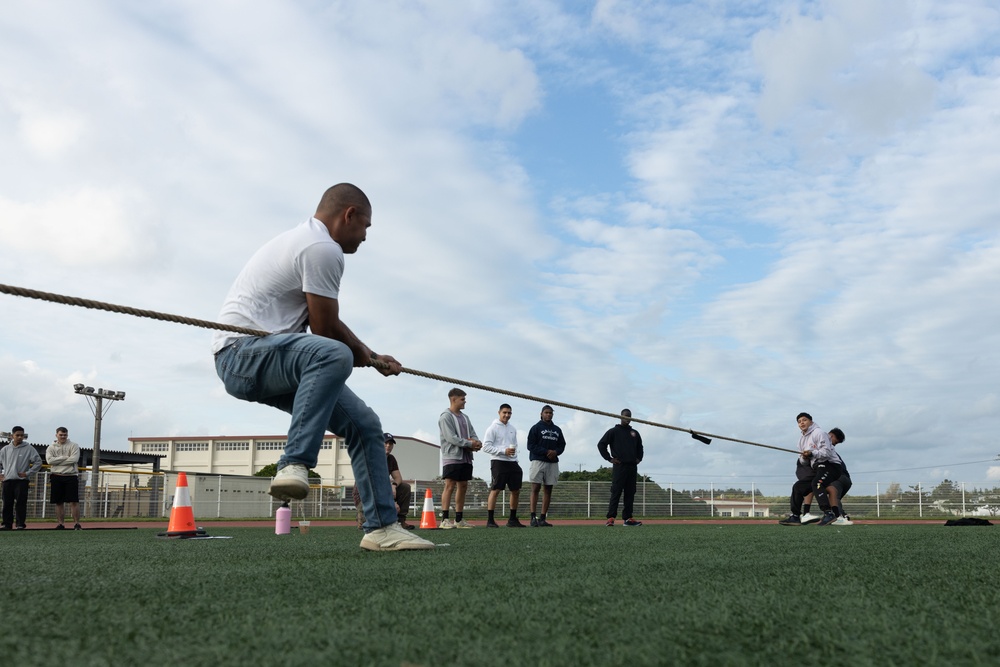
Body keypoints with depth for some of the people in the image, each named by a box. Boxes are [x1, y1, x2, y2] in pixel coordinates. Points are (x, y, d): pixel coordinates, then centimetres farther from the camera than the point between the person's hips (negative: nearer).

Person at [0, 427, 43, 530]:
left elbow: (38, 462, -2)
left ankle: (21, 524, -3)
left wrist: (28, 473, -7)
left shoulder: (29, 449, -1)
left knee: (21, 503, -6)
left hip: (21, 481, -3)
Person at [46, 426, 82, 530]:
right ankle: (60, 524, 11)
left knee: (74, 501, -6)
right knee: (59, 502, 5)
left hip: (71, 476, -2)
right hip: (56, 477, 2)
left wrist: (57, 461, -9)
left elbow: (74, 459, -12)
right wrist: (65, 457, -11)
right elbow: (49, 460, -8)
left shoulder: (74, 446, 4)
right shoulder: (51, 447, 9)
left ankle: (76, 523, -4)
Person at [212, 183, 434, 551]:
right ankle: (294, 464, -41)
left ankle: (381, 527, 8)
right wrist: (363, 356, 5)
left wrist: (372, 356, 32)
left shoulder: (307, 241, 21)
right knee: (333, 354, -40)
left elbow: (327, 324, 30)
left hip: (276, 359, 11)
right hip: (242, 352, -11)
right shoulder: (323, 249, -14)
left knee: (365, 424, 5)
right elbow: (326, 330, -13)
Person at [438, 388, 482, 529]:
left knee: (463, 486, 8)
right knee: (450, 486, -10)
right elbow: (451, 438, -16)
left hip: (466, 458, 8)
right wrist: (470, 444, -14)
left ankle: (459, 519, 14)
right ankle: (445, 519, -10)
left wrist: (477, 442, -9)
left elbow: (473, 434, 14)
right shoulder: (446, 417, -6)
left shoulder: (464, 417, 19)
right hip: (452, 457, -8)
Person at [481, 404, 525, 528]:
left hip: (512, 462, 7)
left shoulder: (512, 428, 18)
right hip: (498, 462, -7)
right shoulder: (493, 428, -4)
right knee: (495, 490, -10)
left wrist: (513, 452, 8)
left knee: (516, 490, 8)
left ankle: (513, 519, 18)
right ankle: (490, 520, -8)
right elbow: (486, 447, -11)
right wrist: (504, 451, -17)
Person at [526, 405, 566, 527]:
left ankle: (542, 519, 3)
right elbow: (531, 445, -5)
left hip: (552, 462, 5)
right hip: (538, 461, -5)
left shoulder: (557, 430, 17)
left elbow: (562, 445, 15)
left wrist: (555, 452, -7)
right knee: (536, 488, -9)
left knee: (548, 490, 2)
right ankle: (533, 518, -12)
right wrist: (546, 451, -14)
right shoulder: (536, 428, 2)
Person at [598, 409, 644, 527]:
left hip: (632, 467, 5)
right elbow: (601, 444, 0)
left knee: (630, 493, 4)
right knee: (616, 492, -11)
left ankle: (628, 518, 8)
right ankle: (611, 517, -15)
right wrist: (609, 458, -6)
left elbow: (640, 447, 33)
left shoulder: (635, 433, 19)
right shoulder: (614, 431, 3)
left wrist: (639, 458, 17)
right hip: (619, 466, -5)